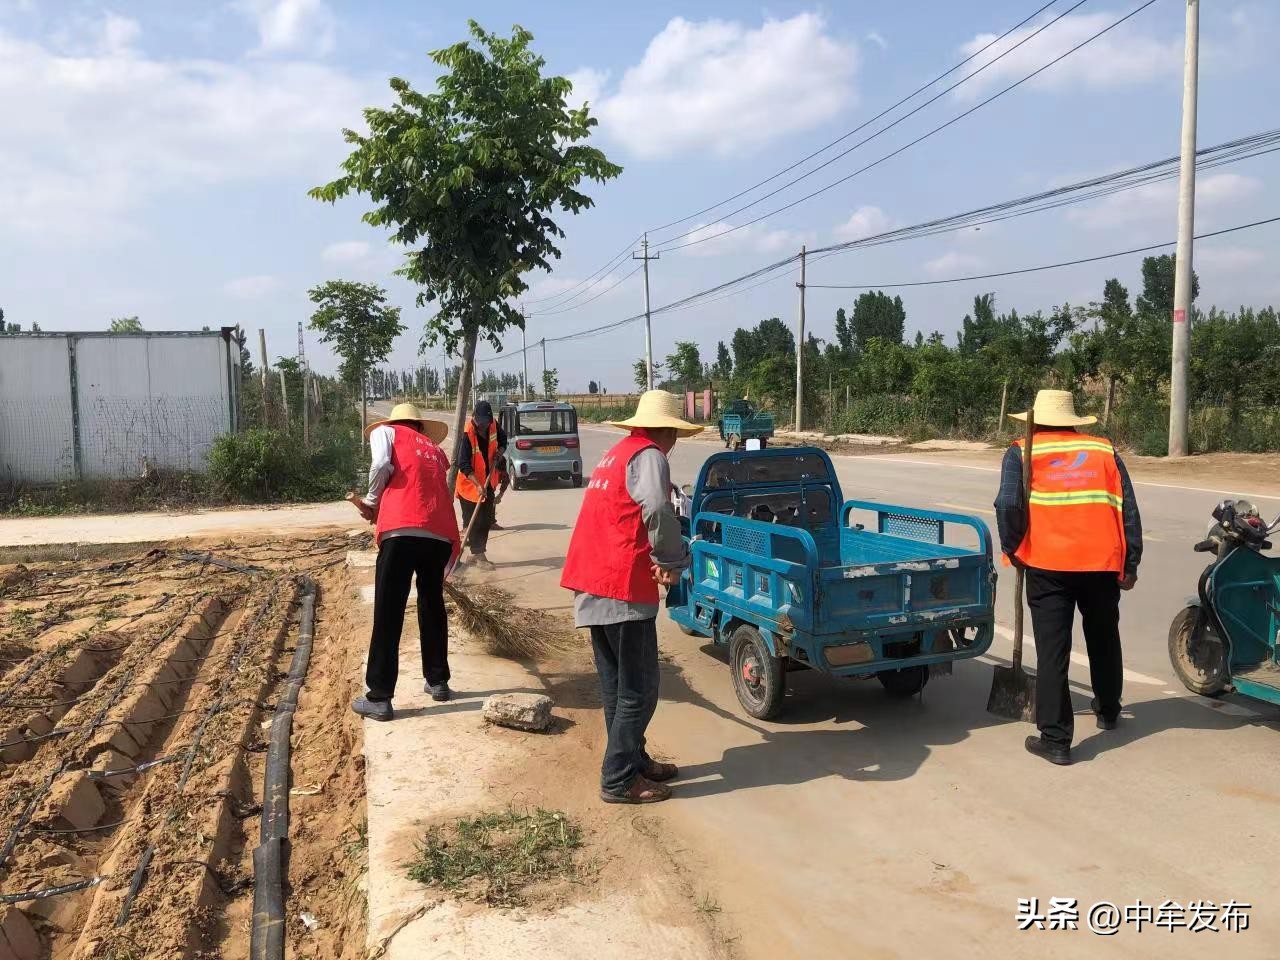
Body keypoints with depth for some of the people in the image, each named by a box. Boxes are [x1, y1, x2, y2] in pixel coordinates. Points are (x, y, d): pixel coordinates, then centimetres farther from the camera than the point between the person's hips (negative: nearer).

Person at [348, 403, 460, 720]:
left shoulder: (385, 432, 19)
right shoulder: (436, 451, 32)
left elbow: (382, 466, 0)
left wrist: (371, 503, 14)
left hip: (402, 529, -4)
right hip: (441, 534, 5)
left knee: (388, 613, 0)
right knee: (432, 605, 22)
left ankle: (379, 697, 3)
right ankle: (438, 681, 30)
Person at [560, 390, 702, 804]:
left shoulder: (617, 453, 21)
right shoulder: (648, 455, -9)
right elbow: (657, 510, -28)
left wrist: (665, 555, 3)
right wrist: (672, 561, -14)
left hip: (593, 582, 10)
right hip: (622, 586, -10)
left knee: (616, 683, 17)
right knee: (638, 688, 0)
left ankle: (634, 761, 28)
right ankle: (619, 780, 5)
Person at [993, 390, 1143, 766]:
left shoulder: (1022, 452, 4)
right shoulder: (1104, 450, 12)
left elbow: (1008, 505, -10)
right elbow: (1129, 509, 7)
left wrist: (1013, 550, 3)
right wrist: (1130, 564, 10)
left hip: (1047, 565, -3)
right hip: (1103, 563, 3)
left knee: (1052, 650, 2)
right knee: (1104, 640, 23)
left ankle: (1055, 739, 3)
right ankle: (1108, 711, 43)